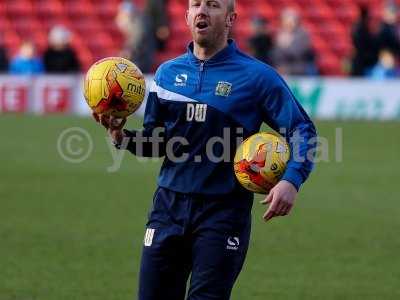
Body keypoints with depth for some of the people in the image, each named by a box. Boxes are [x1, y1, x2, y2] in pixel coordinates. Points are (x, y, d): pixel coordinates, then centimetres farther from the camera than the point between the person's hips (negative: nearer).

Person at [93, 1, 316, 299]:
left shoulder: (256, 75, -4)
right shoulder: (168, 72, 9)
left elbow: (302, 130, -4)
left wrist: (291, 181, -20)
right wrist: (122, 136, -4)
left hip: (224, 210, -4)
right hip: (170, 205, 4)